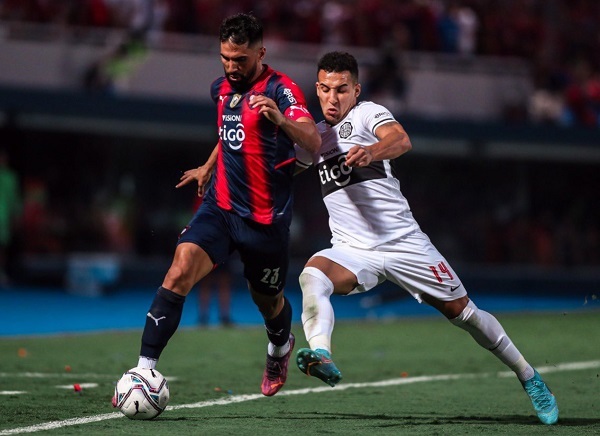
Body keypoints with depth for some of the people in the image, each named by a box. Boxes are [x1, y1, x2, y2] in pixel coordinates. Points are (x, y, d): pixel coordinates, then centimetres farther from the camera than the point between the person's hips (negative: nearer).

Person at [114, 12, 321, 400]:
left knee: (268, 300, 15)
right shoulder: (222, 89, 7)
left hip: (265, 219, -4)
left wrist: (281, 121, -50)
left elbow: (313, 142, -32)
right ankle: (145, 370, -23)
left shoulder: (280, 89, -15)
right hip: (220, 206, 4)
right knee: (179, 273, -20)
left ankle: (280, 348, 52)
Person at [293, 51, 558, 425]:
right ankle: (322, 357, -46)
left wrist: (371, 151, -51)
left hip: (404, 243, -4)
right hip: (352, 251, 4)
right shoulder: (315, 135, 14)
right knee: (311, 277, -29)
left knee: (463, 312, 2)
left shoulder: (368, 113, -5)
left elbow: (401, 140, -27)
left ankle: (529, 377, 21)